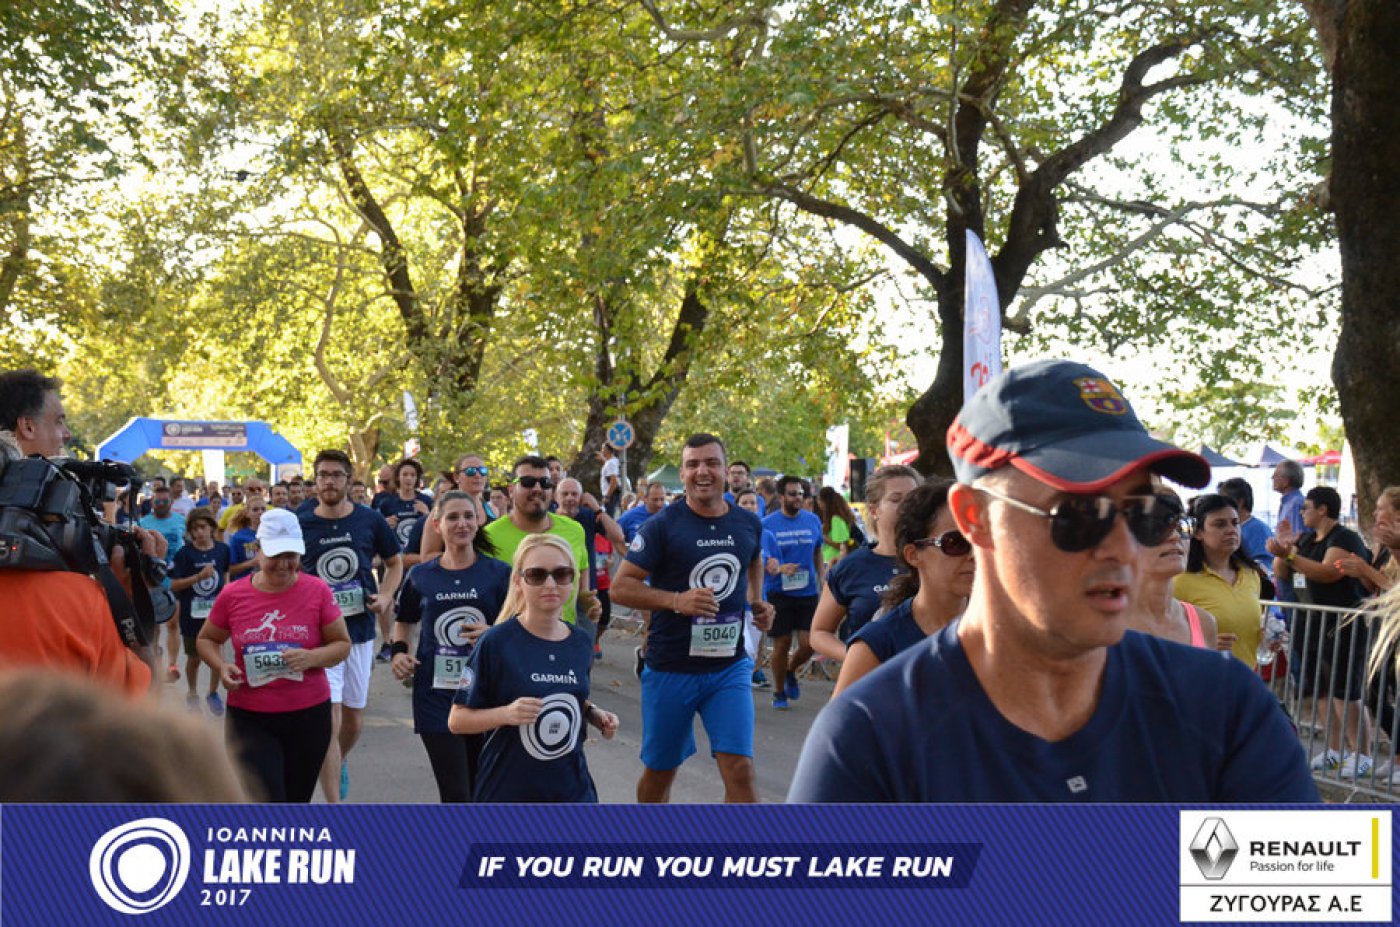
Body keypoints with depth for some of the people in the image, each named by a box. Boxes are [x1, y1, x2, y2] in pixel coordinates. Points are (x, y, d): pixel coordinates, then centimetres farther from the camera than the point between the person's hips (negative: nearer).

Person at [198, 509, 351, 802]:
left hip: (308, 714, 1)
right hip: (249, 718, -1)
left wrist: (312, 658, -18)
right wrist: (221, 667, -8)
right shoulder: (232, 595, -2)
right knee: (266, 802, -13)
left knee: (296, 801, 15)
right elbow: (206, 640, 13)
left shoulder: (317, 591, -4)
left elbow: (342, 644, 2)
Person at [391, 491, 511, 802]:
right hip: (437, 695, 0)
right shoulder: (421, 576, 5)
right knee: (455, 795, -6)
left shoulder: (499, 574, 1)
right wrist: (400, 651, 2)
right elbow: (404, 621, 21)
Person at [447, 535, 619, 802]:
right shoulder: (496, 642, -11)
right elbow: (457, 720, -9)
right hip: (507, 790, -4)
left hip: (572, 789, 4)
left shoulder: (582, 642, 4)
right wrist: (507, 713, -24)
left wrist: (595, 715, 3)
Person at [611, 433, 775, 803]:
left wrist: (757, 602, 10)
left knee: (740, 770, -10)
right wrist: (677, 600, -23)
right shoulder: (662, 526, -10)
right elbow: (620, 587, -11)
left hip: (730, 665, 2)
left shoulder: (749, 524, 3)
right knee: (660, 771, 14)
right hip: (670, 670, -2)